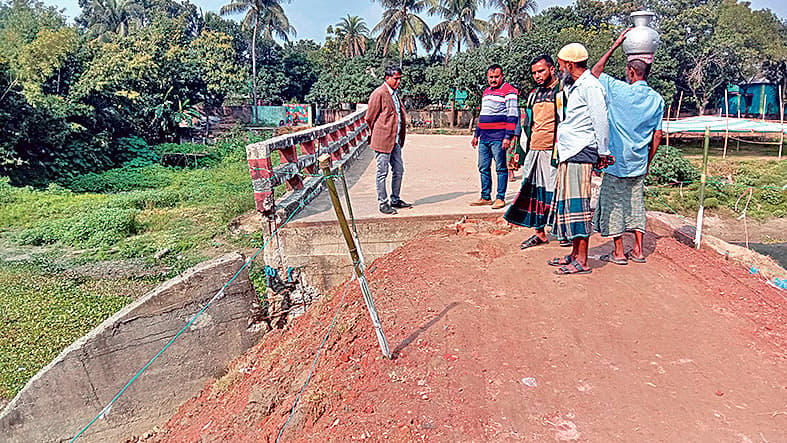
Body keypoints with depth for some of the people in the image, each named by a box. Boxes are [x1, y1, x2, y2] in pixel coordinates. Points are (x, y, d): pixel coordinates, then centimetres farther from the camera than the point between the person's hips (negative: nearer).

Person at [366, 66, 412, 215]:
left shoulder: (395, 93, 16)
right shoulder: (379, 94, -11)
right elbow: (370, 118, -7)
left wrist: (400, 138, 16)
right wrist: (377, 135, 4)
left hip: (395, 140, 9)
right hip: (383, 140, -9)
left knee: (398, 170, 13)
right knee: (382, 173, -1)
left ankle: (395, 200, 25)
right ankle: (383, 203, 7)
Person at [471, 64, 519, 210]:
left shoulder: (508, 91, -4)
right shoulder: (486, 92, 21)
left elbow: (512, 116, -11)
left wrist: (508, 137, -18)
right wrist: (476, 134, 24)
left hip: (498, 137, -8)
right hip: (484, 137, 8)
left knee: (501, 168, -2)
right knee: (483, 168, 9)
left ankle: (500, 198, 4)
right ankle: (485, 197, 16)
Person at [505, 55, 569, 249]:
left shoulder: (563, 92, -2)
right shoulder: (533, 95, 19)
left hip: (553, 151, -6)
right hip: (533, 151, 7)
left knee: (557, 191, -3)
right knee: (534, 190, 6)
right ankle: (539, 233, 15)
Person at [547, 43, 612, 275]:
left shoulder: (590, 86, -10)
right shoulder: (576, 87, 22)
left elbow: (601, 120, -14)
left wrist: (603, 152, -12)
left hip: (580, 153, -10)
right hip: (569, 154, 10)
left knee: (577, 204, -9)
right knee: (569, 204, 11)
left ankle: (582, 261, -4)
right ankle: (575, 254, 20)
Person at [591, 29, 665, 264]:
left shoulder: (619, 90, -14)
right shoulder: (657, 99, 2)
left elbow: (595, 72, 1)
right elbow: (657, 136, 6)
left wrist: (615, 45, 4)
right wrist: (648, 162, 16)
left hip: (615, 161, -5)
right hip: (639, 164, 5)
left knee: (614, 205, 4)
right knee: (636, 204, 15)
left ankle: (618, 253, 9)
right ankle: (638, 251, 20)